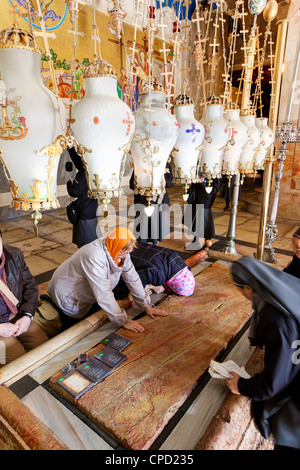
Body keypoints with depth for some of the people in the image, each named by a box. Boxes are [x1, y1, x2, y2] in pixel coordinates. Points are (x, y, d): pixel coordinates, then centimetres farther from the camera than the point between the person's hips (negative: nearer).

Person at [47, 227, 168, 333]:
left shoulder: (121, 251, -15)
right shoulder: (94, 257, -40)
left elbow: (133, 279, -10)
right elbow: (104, 295, -39)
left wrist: (147, 306, -12)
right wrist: (124, 321, -33)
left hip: (87, 294, 8)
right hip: (66, 295, -7)